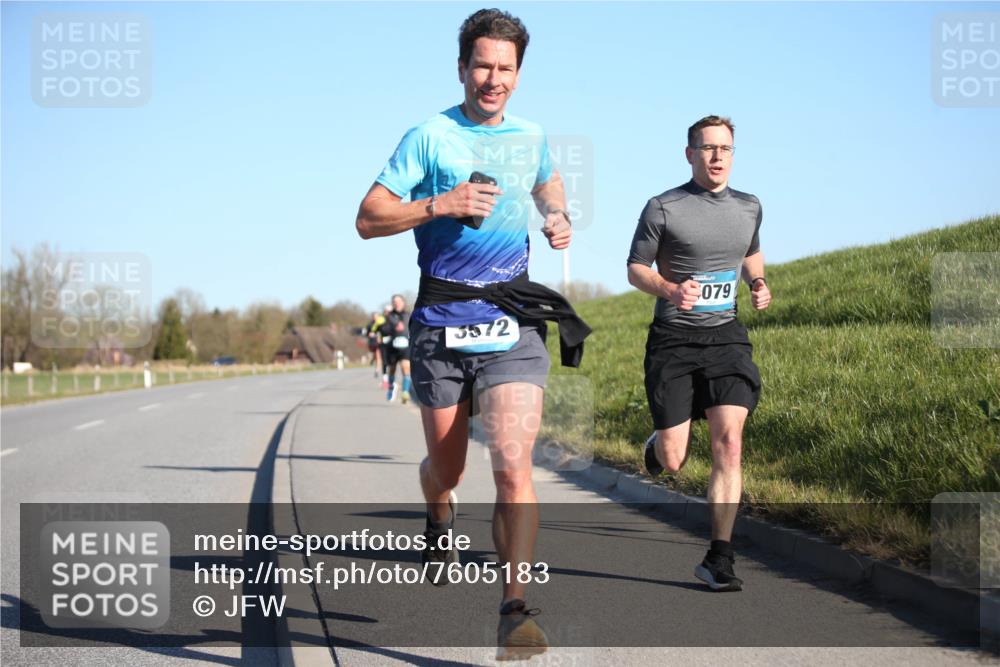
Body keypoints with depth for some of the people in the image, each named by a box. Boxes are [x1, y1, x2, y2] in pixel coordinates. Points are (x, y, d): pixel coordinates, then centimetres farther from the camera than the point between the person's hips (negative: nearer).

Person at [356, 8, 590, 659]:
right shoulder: (429, 136, -2)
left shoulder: (531, 136, 10)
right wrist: (439, 204, -18)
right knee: (445, 468, 13)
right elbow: (368, 219, -4)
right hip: (442, 324, -1)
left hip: (513, 324, 1)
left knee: (513, 466, -15)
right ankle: (440, 517, 50)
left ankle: (516, 611, -13)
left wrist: (560, 218, 11)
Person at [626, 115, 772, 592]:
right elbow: (636, 268, 1)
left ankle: (719, 558, -7)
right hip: (673, 339, -3)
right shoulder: (662, 208, -4)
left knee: (729, 443, -14)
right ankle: (660, 443, 37)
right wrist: (671, 290, -19)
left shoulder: (749, 208, 10)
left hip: (725, 337, 3)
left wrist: (758, 284, 7)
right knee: (673, 462, -4)